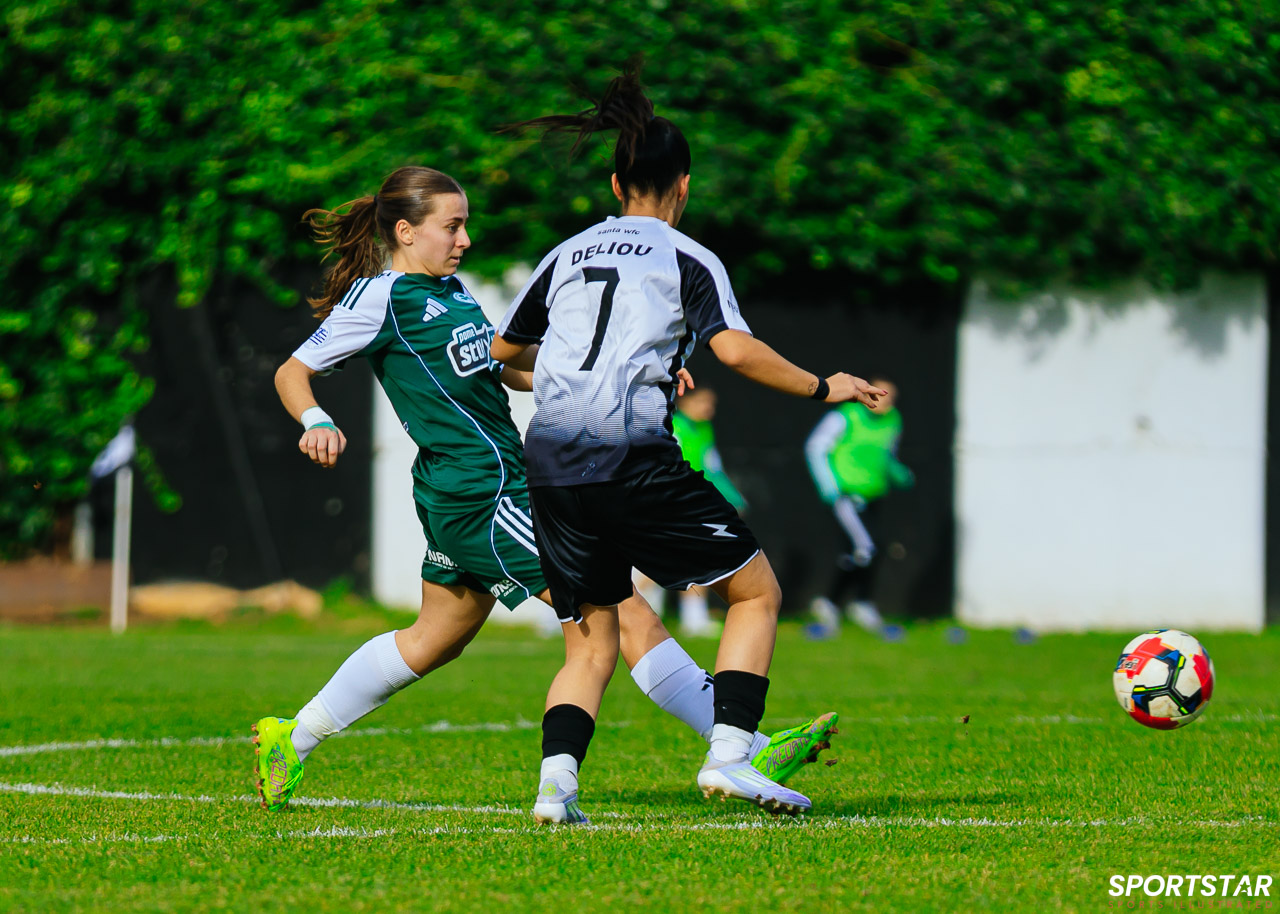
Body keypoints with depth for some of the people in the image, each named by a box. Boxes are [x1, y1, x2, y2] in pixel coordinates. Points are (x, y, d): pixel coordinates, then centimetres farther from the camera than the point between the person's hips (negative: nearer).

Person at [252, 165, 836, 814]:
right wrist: (317, 424, -27)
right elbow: (292, 374, -5)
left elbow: (513, 370, 23)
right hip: (481, 496, -10)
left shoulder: (449, 290, 16)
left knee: (434, 642, 24)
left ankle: (290, 740, 32)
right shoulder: (382, 298, -10)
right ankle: (752, 755, -13)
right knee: (629, 616, -12)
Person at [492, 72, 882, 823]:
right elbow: (735, 349, -9)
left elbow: (502, 350, 30)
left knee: (591, 643, 13)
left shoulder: (567, 255, 19)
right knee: (757, 591, 8)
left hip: (551, 464, 5)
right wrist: (821, 388, 3)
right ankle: (729, 756, -7)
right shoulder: (687, 259, 5)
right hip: (633, 460, -5)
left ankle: (556, 780, -10)